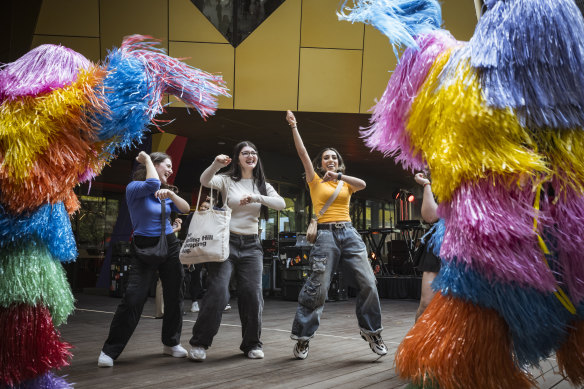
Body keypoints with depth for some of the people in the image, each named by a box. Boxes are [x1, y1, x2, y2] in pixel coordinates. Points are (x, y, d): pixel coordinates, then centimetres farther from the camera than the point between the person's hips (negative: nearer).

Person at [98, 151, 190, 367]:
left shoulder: (166, 191, 12)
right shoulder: (134, 188, -7)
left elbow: (185, 209, 2)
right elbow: (152, 184, -28)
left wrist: (170, 194, -16)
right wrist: (147, 159, -12)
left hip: (170, 245, 6)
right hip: (145, 247, -6)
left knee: (174, 295, 6)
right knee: (133, 298, -14)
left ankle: (171, 343, 23)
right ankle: (110, 351, -6)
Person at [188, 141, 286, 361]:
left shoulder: (262, 185, 13)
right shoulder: (227, 180, 3)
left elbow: (281, 204, -3)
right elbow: (205, 181, -18)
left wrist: (257, 197, -18)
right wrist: (216, 164, -38)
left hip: (251, 246, 3)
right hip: (226, 242, -3)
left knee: (253, 295, -2)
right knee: (217, 293, -12)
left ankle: (252, 344, 14)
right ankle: (199, 343, -1)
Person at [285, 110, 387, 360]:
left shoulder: (346, 184, 19)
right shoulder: (315, 181, 11)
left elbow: (362, 184, -4)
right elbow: (302, 153, 2)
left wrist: (339, 175, -13)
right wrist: (293, 126, -4)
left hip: (349, 234, 3)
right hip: (325, 235, -3)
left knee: (368, 283, -6)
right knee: (317, 288, -7)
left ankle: (371, 331, 9)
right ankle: (303, 337, 4)